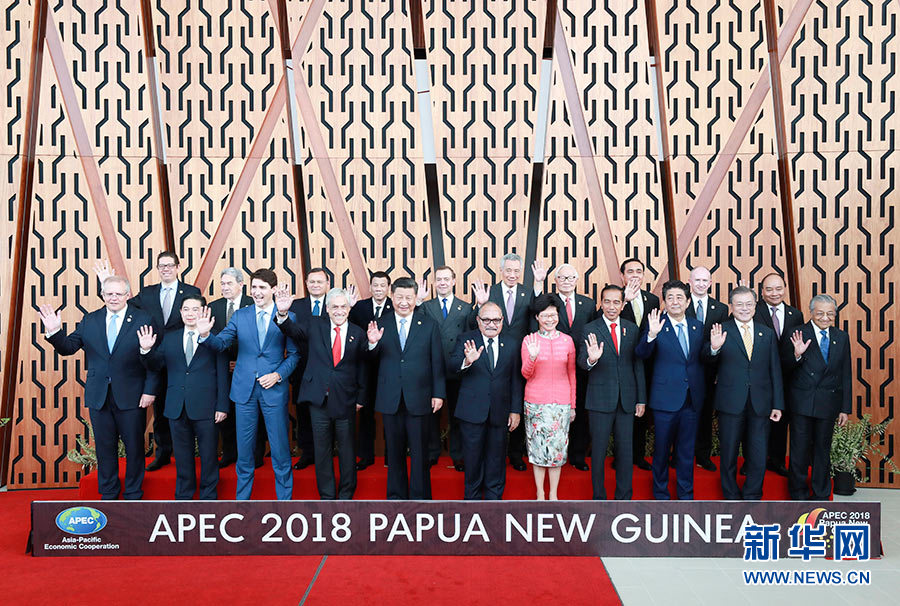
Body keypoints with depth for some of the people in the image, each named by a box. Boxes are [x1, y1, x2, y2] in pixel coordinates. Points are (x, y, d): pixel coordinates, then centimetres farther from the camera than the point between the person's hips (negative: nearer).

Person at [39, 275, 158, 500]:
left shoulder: (144, 320, -4)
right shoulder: (90, 320, 7)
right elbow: (68, 347, 5)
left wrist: (150, 390, -11)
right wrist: (55, 332, -14)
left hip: (131, 396, -3)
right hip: (98, 396, 3)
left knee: (134, 447, 8)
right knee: (104, 447, 13)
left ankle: (133, 494, 24)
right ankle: (108, 494, 29)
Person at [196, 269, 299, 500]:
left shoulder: (287, 317, -1)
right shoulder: (240, 315, 5)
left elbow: (294, 354, 0)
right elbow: (220, 343, -1)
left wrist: (278, 375, -13)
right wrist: (205, 335, -21)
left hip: (274, 389, -2)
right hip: (244, 388, 2)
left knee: (280, 446, 4)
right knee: (244, 447, 12)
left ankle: (284, 497, 20)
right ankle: (242, 497, 27)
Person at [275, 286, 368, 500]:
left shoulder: (358, 333, 3)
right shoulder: (314, 325, 3)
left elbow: (362, 367, 7)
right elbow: (293, 330, -12)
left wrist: (361, 398, 5)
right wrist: (283, 313, -34)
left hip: (345, 401, 0)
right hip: (319, 399, 0)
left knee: (346, 448, 9)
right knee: (322, 449, 10)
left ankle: (346, 495, 25)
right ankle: (326, 496, 24)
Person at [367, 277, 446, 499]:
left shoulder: (429, 325, 1)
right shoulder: (380, 324, 3)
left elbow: (437, 362, 2)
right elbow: (372, 359, 0)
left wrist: (439, 393, -2)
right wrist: (373, 344, -22)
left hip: (418, 398, -1)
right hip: (390, 399, 1)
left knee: (419, 450, 7)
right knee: (394, 450, 13)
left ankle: (420, 496, 21)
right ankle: (396, 494, 27)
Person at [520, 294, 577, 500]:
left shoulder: (567, 341, 4)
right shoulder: (529, 340, -1)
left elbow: (572, 374, 10)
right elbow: (525, 374, -2)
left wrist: (573, 405, 11)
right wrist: (532, 357, -23)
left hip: (561, 402, 1)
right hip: (536, 402, -1)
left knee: (558, 446, 4)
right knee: (538, 446, 4)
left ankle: (553, 494, 18)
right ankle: (540, 493, 18)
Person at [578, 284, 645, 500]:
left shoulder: (632, 329, 7)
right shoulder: (590, 329, -3)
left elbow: (638, 365, 9)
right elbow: (581, 362, -11)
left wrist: (641, 399, 6)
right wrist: (590, 359, -35)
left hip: (627, 399, 3)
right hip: (600, 399, -3)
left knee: (625, 450, 10)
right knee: (598, 450, 6)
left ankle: (624, 497, 24)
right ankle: (599, 497, 20)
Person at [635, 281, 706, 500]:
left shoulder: (697, 326, 8)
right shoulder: (657, 326, -7)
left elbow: (702, 358, 14)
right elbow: (642, 354, -20)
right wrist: (651, 335, -35)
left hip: (692, 399, 4)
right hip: (665, 398, -4)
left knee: (687, 450, 14)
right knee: (662, 449, 8)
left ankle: (686, 494, 29)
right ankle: (661, 494, 26)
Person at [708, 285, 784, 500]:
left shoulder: (767, 333, 10)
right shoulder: (721, 331, -1)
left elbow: (775, 371, 10)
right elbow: (709, 362, -13)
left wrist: (778, 404, 6)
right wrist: (714, 348, -36)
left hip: (760, 404, 3)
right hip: (731, 403, -2)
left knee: (758, 456, 7)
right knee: (729, 454, 9)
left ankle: (752, 497, 26)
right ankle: (731, 497, 26)